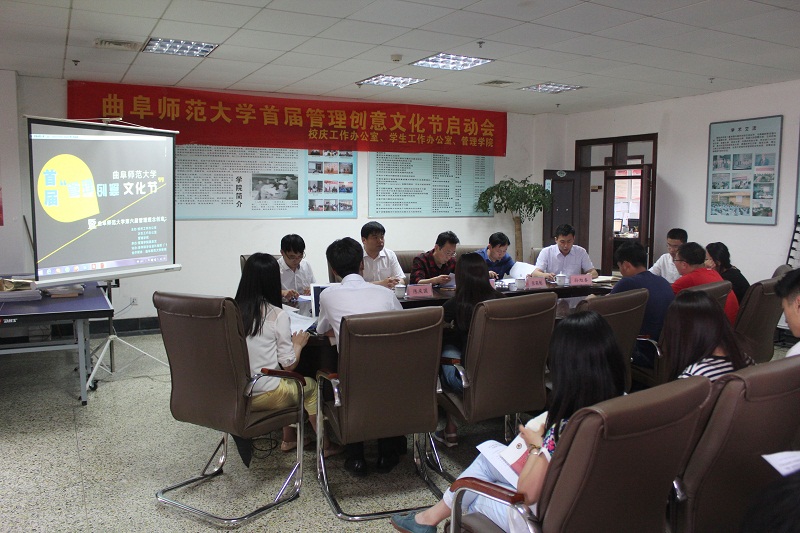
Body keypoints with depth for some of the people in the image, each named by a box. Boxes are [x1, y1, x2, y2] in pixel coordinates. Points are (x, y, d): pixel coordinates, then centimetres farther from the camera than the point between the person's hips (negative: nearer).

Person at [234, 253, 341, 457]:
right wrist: (298, 344, 8)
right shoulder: (277, 315, -16)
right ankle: (325, 445, 32)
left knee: (290, 383, 29)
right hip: (265, 396, -5)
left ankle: (288, 439, 35)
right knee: (310, 385, 22)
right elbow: (289, 364, -11)